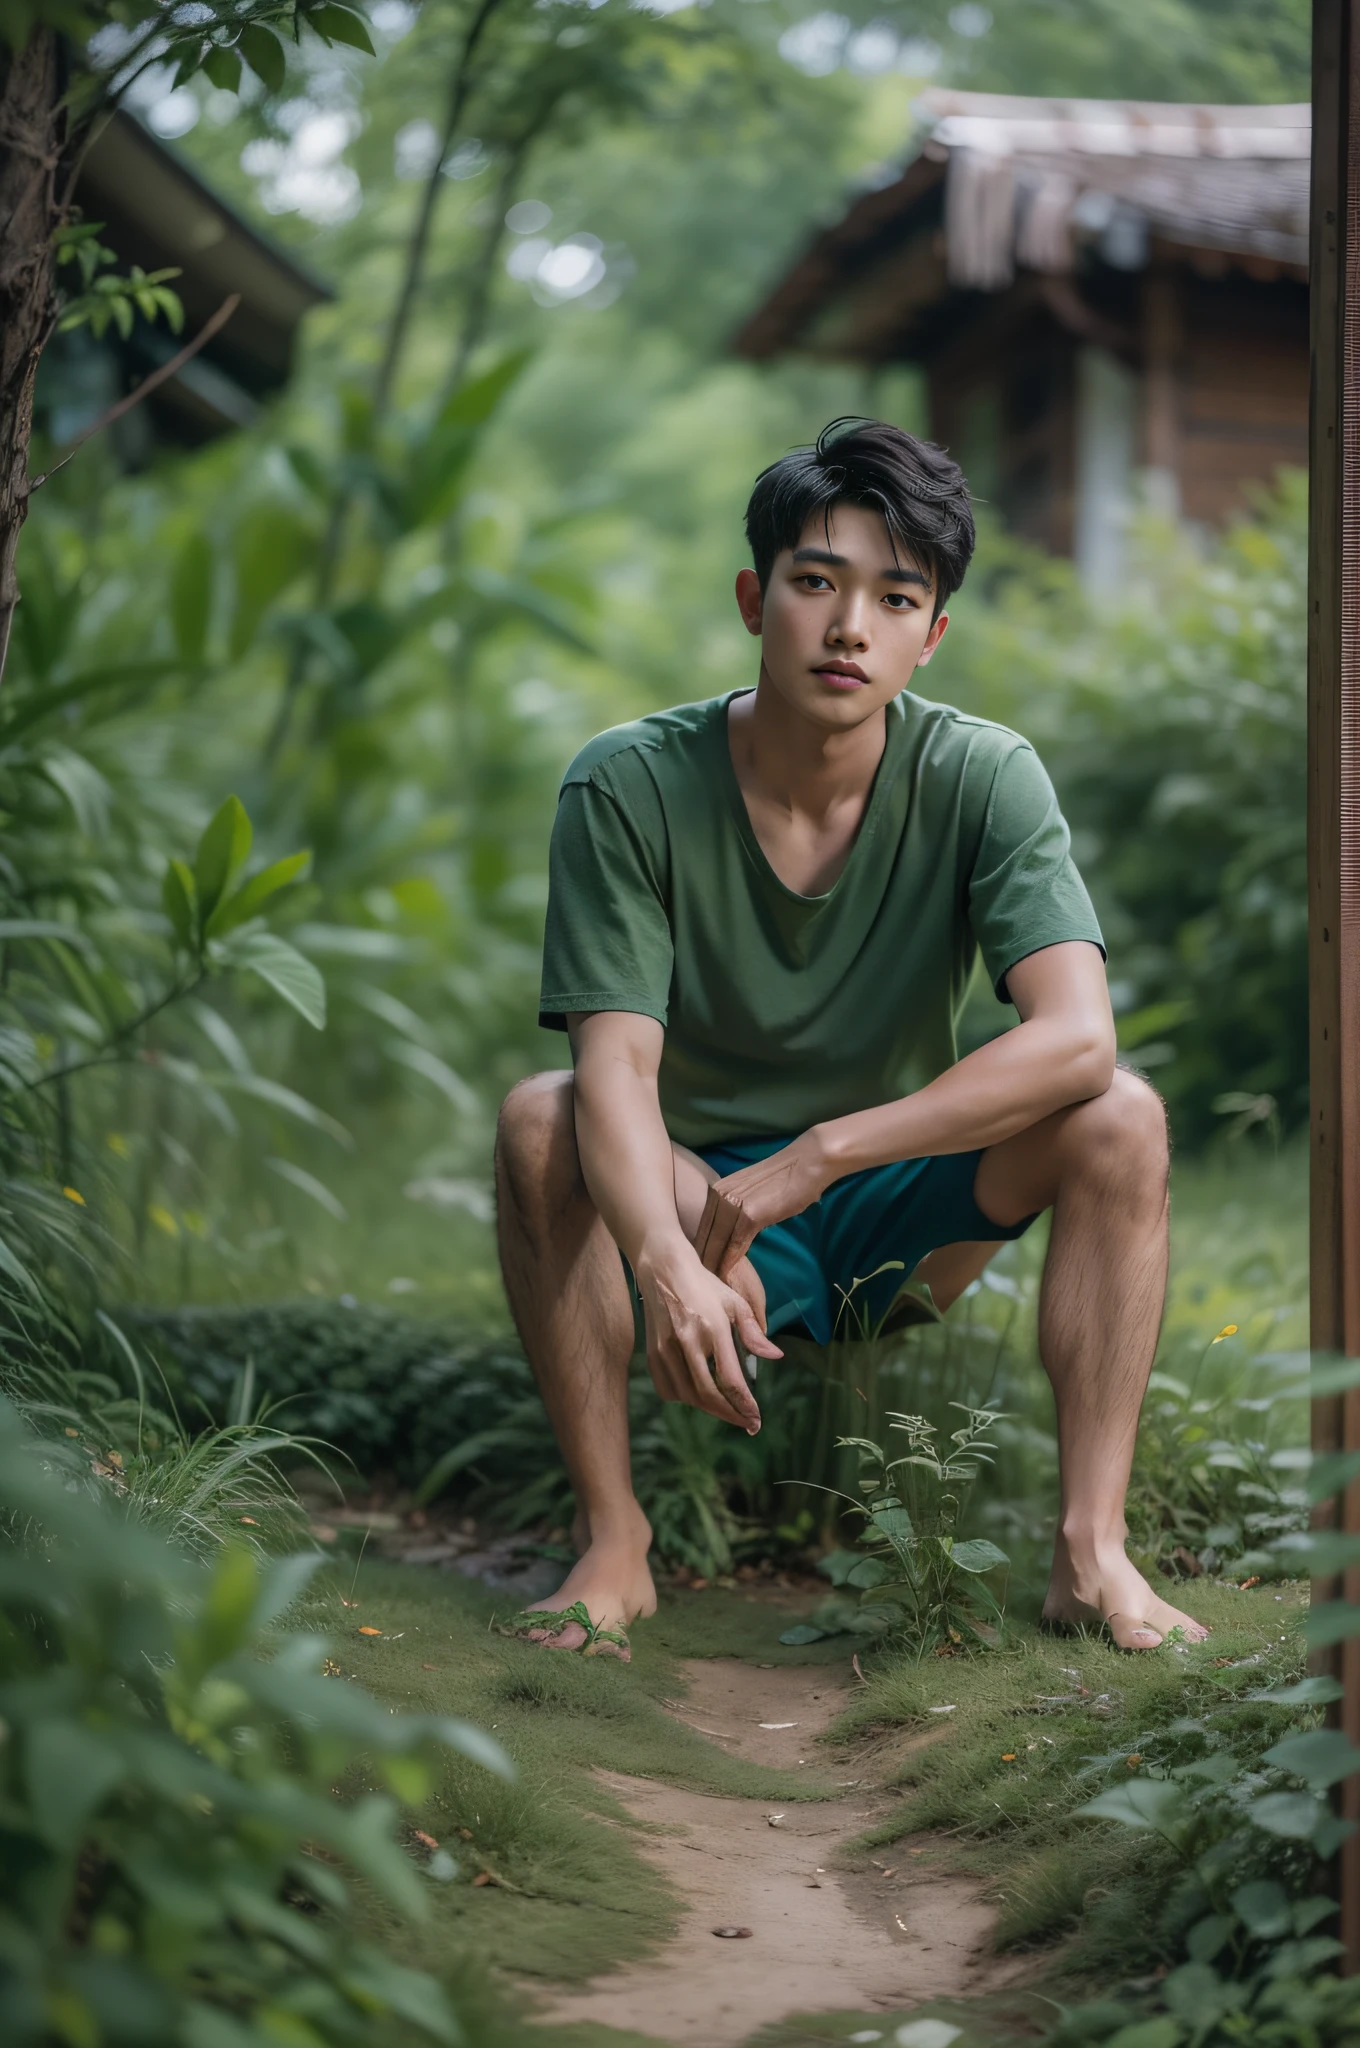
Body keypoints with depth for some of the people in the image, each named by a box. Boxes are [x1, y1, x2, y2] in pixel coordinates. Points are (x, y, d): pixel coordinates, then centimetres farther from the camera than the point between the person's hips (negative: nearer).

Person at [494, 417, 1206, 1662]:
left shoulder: (984, 780, -14)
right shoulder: (630, 788, -17)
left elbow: (1077, 1040, -27)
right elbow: (616, 1068, -26)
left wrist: (819, 1156, -33)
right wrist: (668, 1265, -47)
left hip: (901, 1221, 1)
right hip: (695, 1201, -1)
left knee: (1120, 1118, -24)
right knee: (542, 1122, -30)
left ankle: (1091, 1547, -23)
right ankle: (612, 1542, -22)